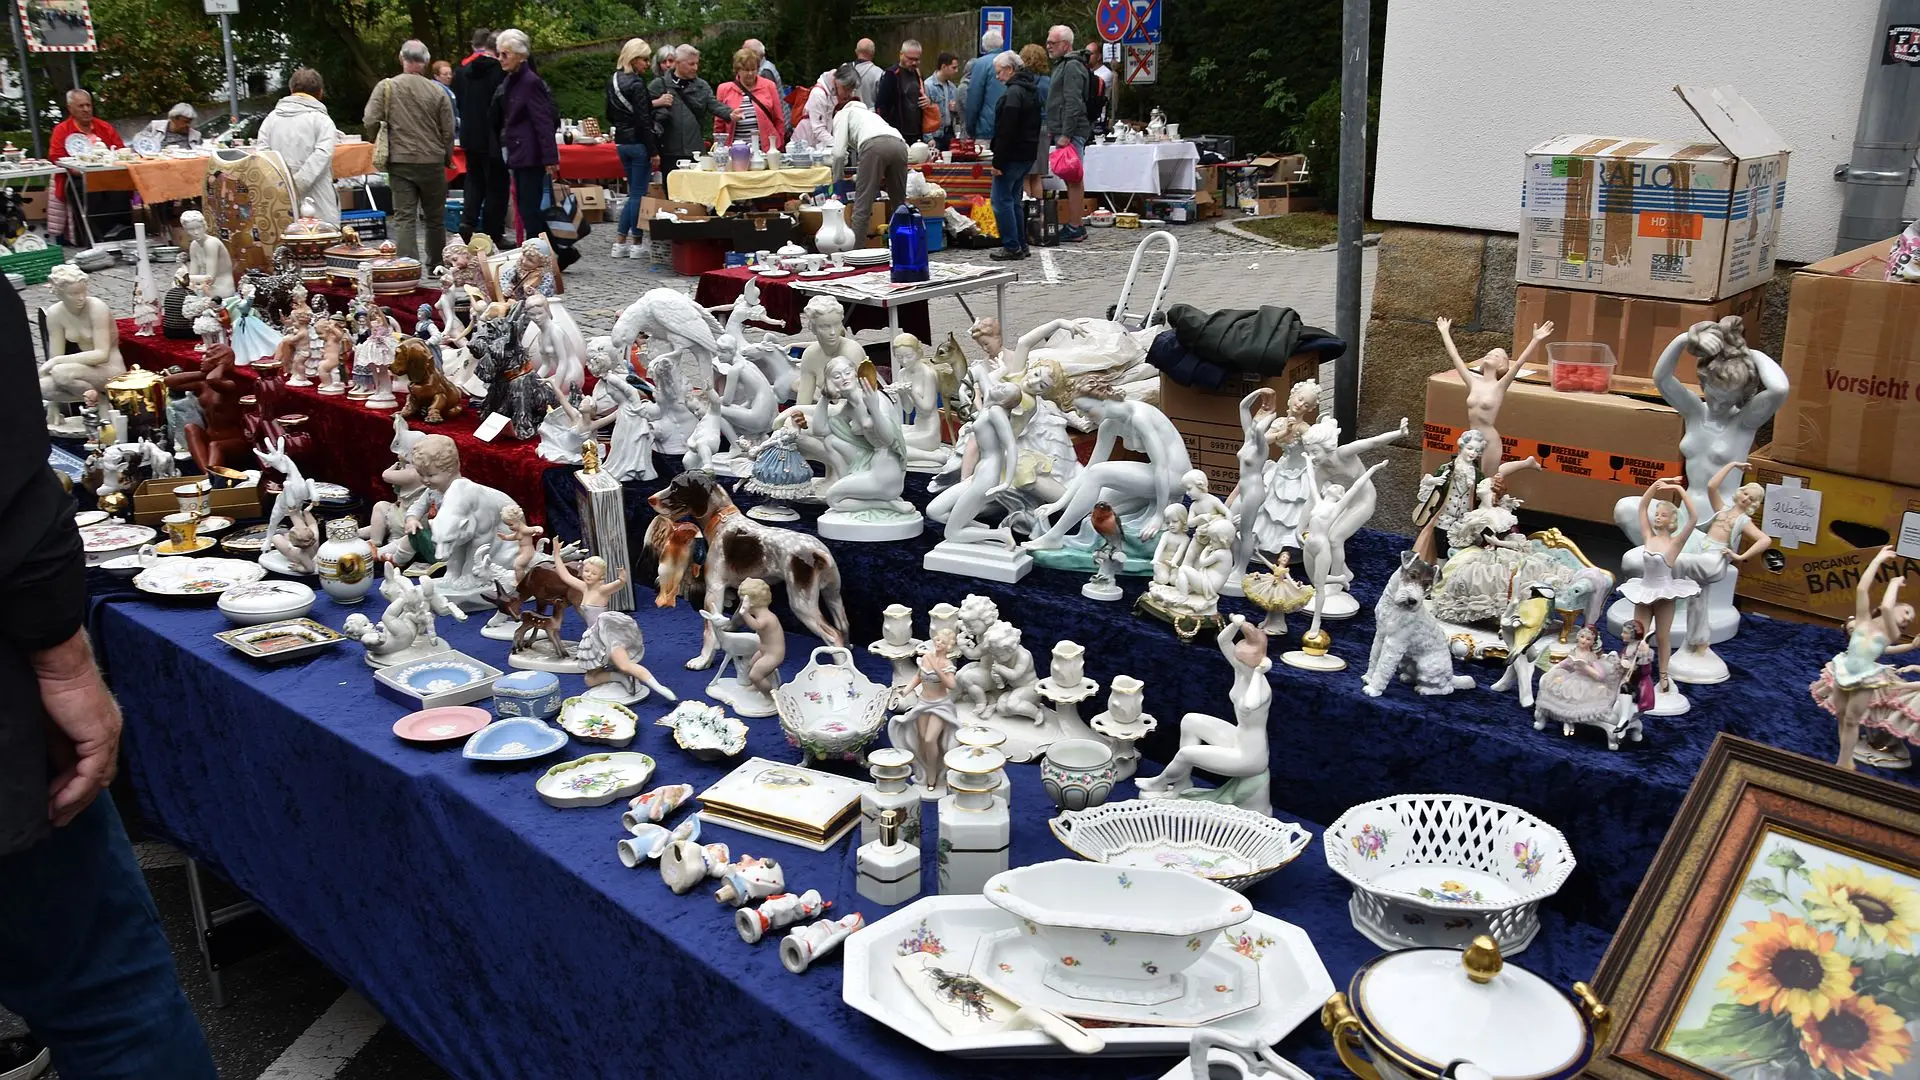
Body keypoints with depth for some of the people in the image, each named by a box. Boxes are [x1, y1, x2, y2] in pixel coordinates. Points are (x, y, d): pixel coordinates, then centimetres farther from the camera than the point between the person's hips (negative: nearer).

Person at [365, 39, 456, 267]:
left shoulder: (385, 87, -4)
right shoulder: (438, 91, -6)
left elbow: (370, 122, -6)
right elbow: (448, 132, -2)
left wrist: (387, 137, 14)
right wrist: (447, 159, 15)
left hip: (399, 162, 0)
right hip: (432, 162, 0)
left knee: (404, 217, 1)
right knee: (435, 216, 13)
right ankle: (436, 265, 23)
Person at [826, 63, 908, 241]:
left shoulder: (843, 113, 21)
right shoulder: (867, 112, 41)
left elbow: (839, 152, 8)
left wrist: (836, 180, 22)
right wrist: (858, 177, 45)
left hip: (874, 146, -6)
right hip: (899, 144, 6)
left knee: (862, 204, -5)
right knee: (899, 203, 16)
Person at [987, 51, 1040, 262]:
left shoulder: (1013, 92, -16)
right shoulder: (1032, 90, 16)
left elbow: (1006, 131, -22)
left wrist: (998, 161, -20)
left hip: (1013, 155, -10)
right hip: (1028, 155, 10)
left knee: (1001, 200, -6)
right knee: (1013, 200, 15)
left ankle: (1012, 247, -6)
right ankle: (1021, 246, 17)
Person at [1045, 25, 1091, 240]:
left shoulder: (1072, 67, -12)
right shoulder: (1063, 65, 22)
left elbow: (1073, 104, -20)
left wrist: (1065, 134, -23)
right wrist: (1053, 130, 24)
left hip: (1071, 133, -11)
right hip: (1064, 132, 11)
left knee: (1073, 181, -10)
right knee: (1073, 180, 12)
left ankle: (1074, 228, -11)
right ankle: (1077, 225, 16)